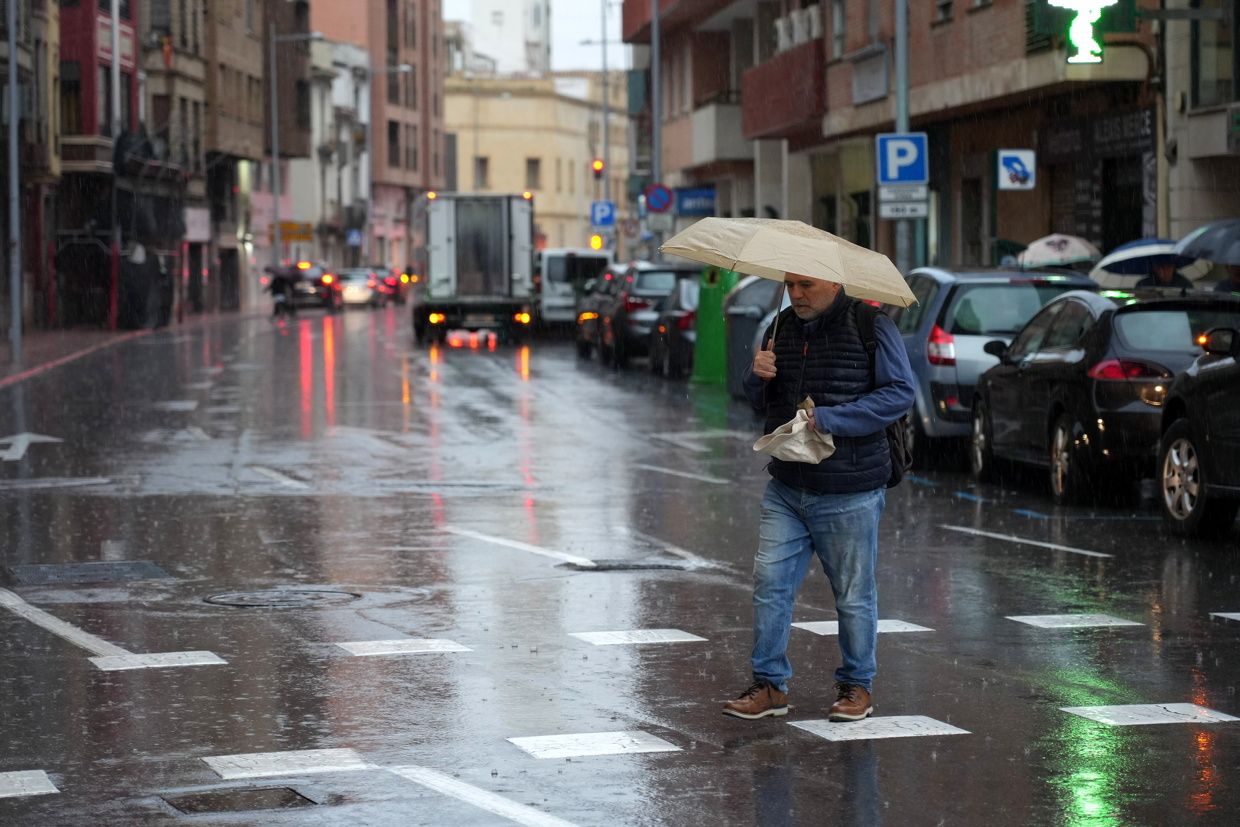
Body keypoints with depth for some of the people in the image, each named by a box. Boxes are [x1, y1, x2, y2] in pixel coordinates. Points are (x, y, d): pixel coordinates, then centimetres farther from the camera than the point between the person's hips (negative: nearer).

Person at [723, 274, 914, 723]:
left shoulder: (870, 326, -7)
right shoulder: (783, 326, 11)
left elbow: (900, 392, -14)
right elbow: (763, 405, 19)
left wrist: (830, 419, -19)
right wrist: (758, 377, -5)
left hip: (850, 494, -5)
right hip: (786, 488, 5)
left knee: (854, 595, 4)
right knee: (769, 583, 1)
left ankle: (856, 685, 19)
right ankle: (770, 684, 10)